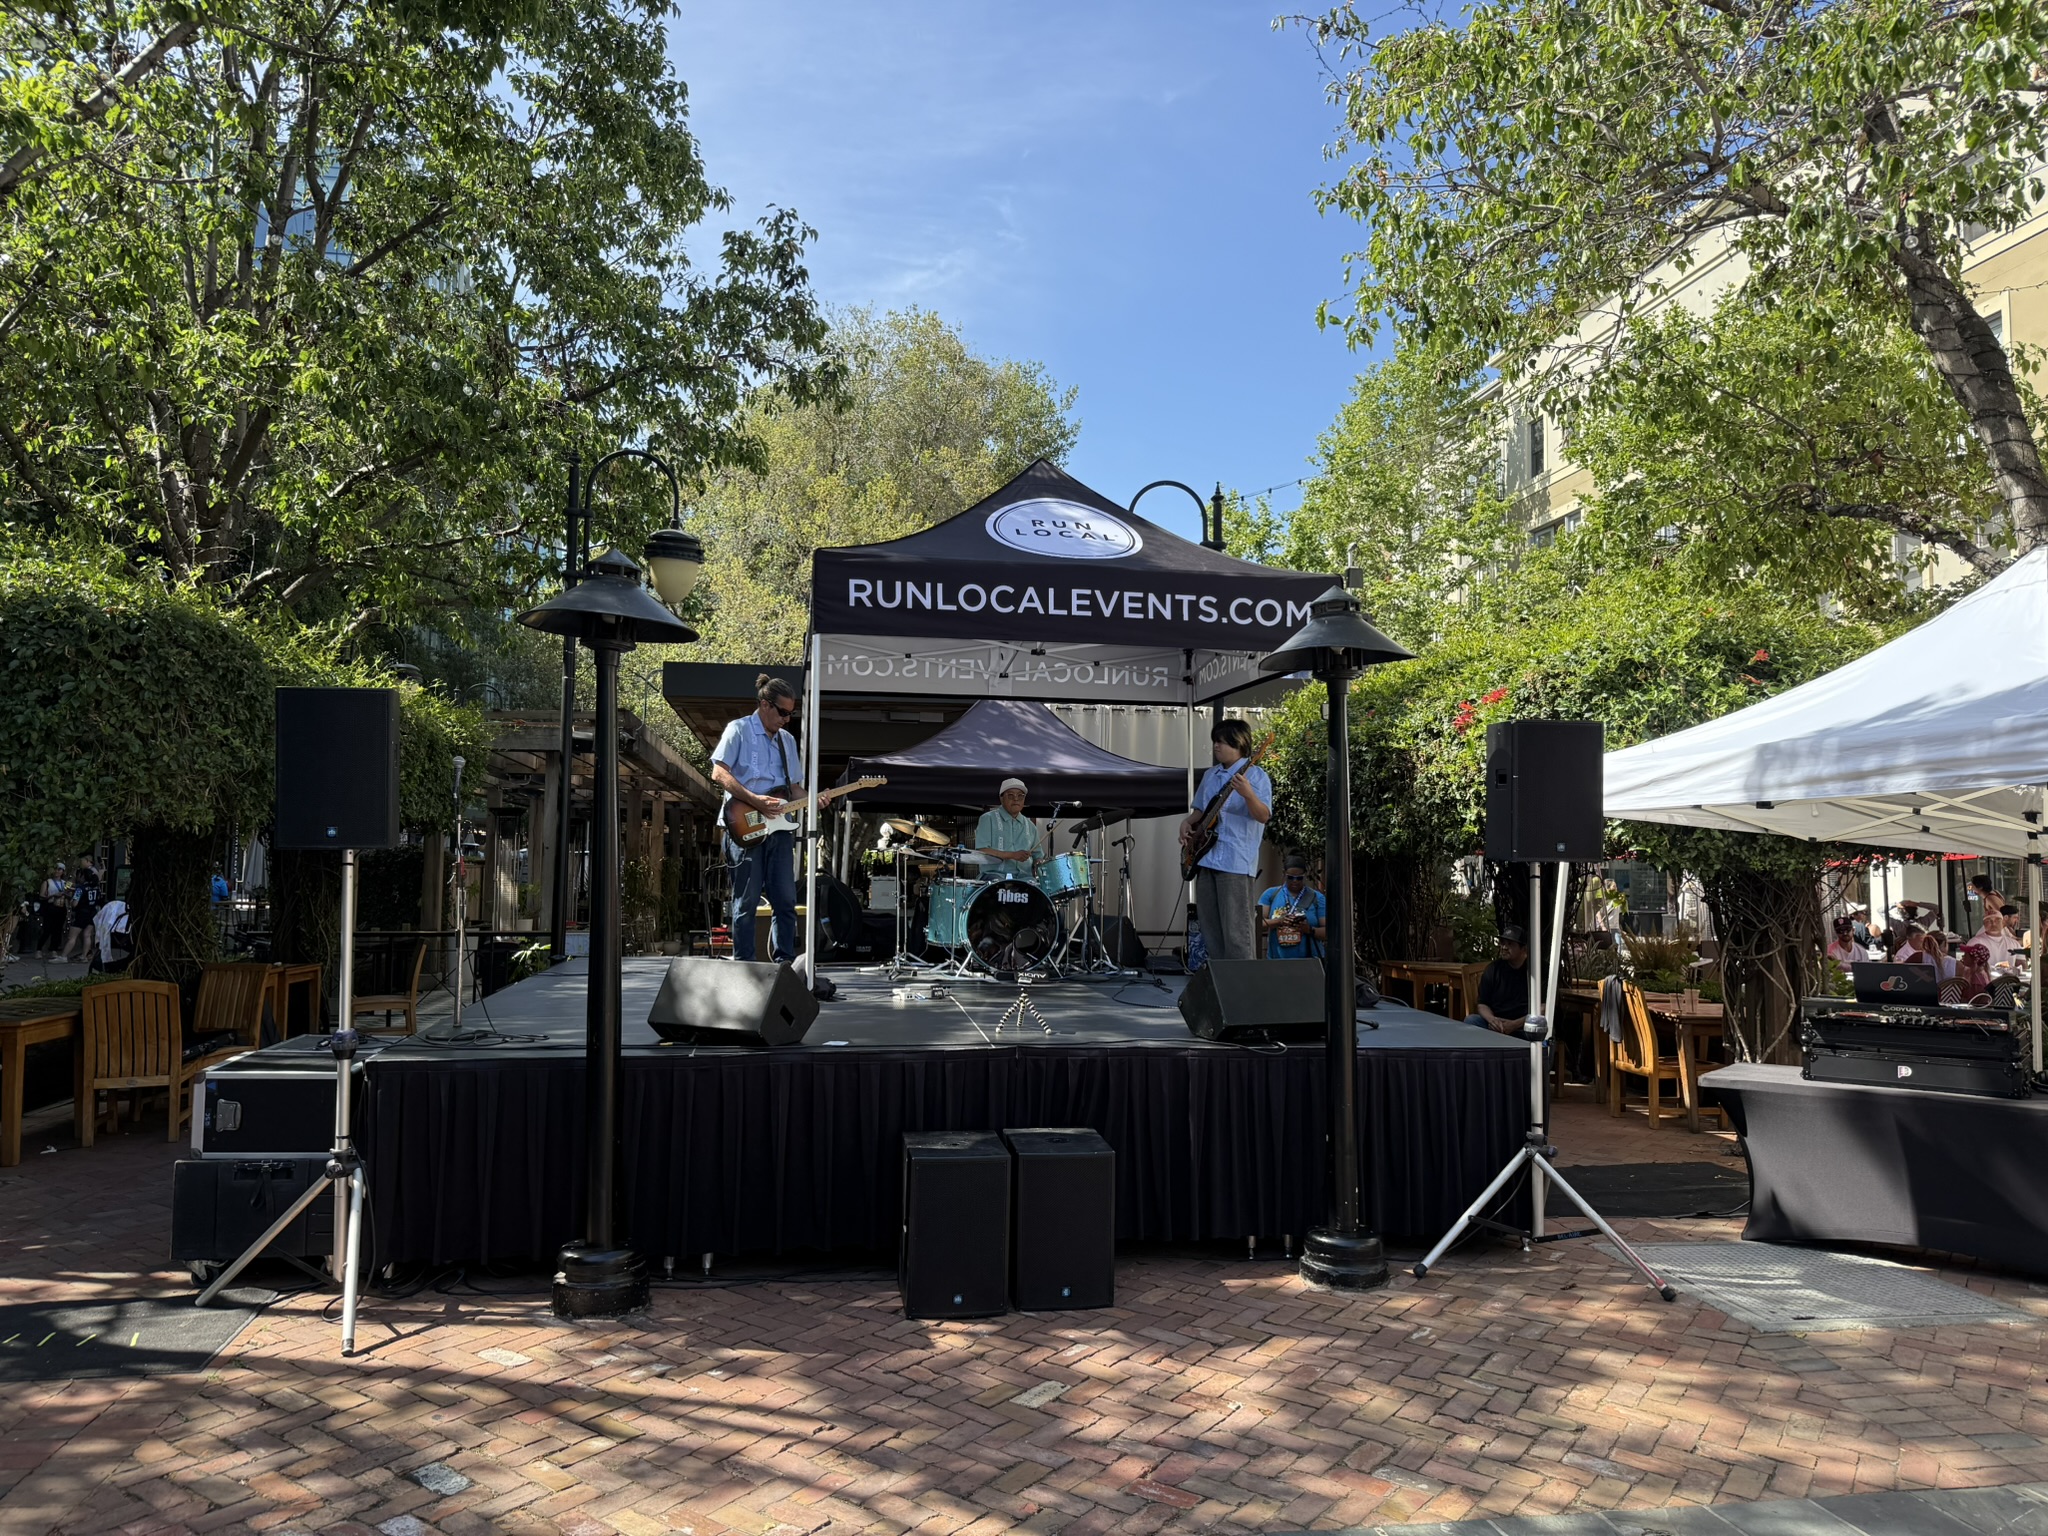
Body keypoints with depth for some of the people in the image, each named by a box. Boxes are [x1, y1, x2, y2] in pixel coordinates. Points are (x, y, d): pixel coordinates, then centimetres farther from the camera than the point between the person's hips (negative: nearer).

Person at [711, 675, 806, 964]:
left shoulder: (788, 740, 19)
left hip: (779, 827, 6)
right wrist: (755, 801, -16)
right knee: (747, 901, -1)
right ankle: (744, 964, 5)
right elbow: (719, 774, -9)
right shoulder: (739, 730, 0)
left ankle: (785, 962, 9)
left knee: (786, 900, 3)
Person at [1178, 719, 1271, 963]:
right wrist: (1187, 822, 7)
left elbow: (1264, 816, -17)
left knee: (1235, 932, -9)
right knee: (1211, 931, 11)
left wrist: (1247, 794, -35)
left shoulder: (1255, 775, -7)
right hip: (1205, 859, 8)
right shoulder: (1210, 776, 16)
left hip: (1235, 862, -8)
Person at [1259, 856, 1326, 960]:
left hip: (1308, 961, -1)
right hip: (1276, 960, 1)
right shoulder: (1270, 894, 10)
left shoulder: (1317, 898, 7)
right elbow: (1258, 923, 1)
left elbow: (1327, 932, 3)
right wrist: (1279, 921, -16)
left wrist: (1310, 930, -17)